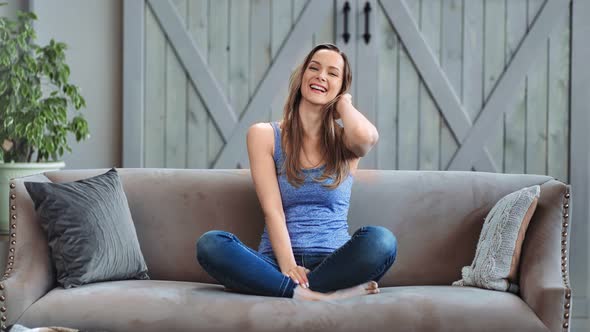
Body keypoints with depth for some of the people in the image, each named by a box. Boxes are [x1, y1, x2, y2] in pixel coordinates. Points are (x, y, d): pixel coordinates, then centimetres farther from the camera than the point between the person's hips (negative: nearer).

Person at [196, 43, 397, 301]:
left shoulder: (344, 141, 10)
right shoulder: (264, 135, 9)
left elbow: (366, 136, -18)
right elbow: (272, 210, -3)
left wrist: (343, 103, 4)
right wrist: (288, 266, -18)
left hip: (333, 261, 0)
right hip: (277, 261, 1)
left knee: (380, 240, -31)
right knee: (211, 243, -29)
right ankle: (326, 293, -33)